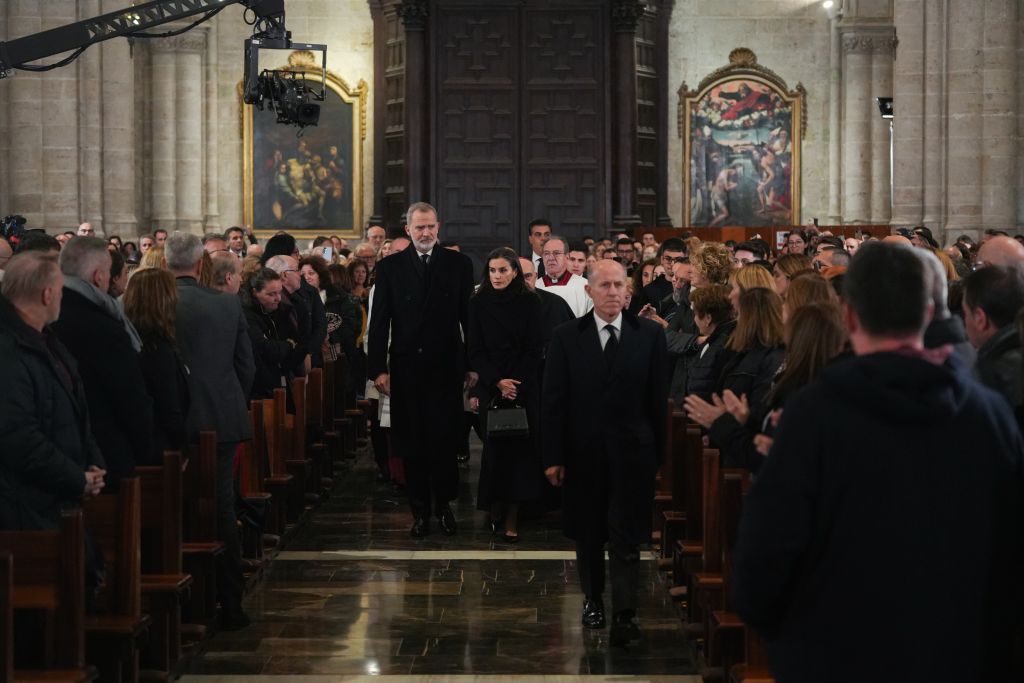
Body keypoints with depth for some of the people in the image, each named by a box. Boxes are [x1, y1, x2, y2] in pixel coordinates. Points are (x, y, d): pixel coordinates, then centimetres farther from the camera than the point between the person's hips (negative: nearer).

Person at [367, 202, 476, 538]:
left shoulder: (459, 264, 3)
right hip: (406, 368, 1)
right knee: (413, 444, 6)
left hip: (446, 368, 0)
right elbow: (379, 322, 2)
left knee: (445, 441, 1)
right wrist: (378, 368, -5)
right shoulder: (390, 267, 3)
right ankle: (420, 511, 15)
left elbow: (470, 317, 4)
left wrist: (472, 365, 1)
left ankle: (444, 505, 16)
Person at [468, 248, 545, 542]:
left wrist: (515, 383, -11)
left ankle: (511, 518, -3)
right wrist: (497, 382, -11)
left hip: (525, 386, -1)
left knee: (519, 448, -5)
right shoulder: (478, 303, 4)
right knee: (495, 448, -3)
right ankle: (495, 510, 7)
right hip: (491, 387, 1)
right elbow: (475, 350, 2)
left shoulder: (530, 302, 1)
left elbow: (535, 349, -1)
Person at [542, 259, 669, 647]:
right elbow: (553, 401, 0)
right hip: (583, 453, 1)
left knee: (626, 538, -4)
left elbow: (658, 397, 1)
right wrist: (553, 456, -5)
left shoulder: (650, 335, 0)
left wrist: (659, 452, -2)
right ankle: (593, 599, 32)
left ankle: (625, 615, -3)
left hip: (632, 452, -1)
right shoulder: (567, 337, 1)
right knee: (588, 534, 14)